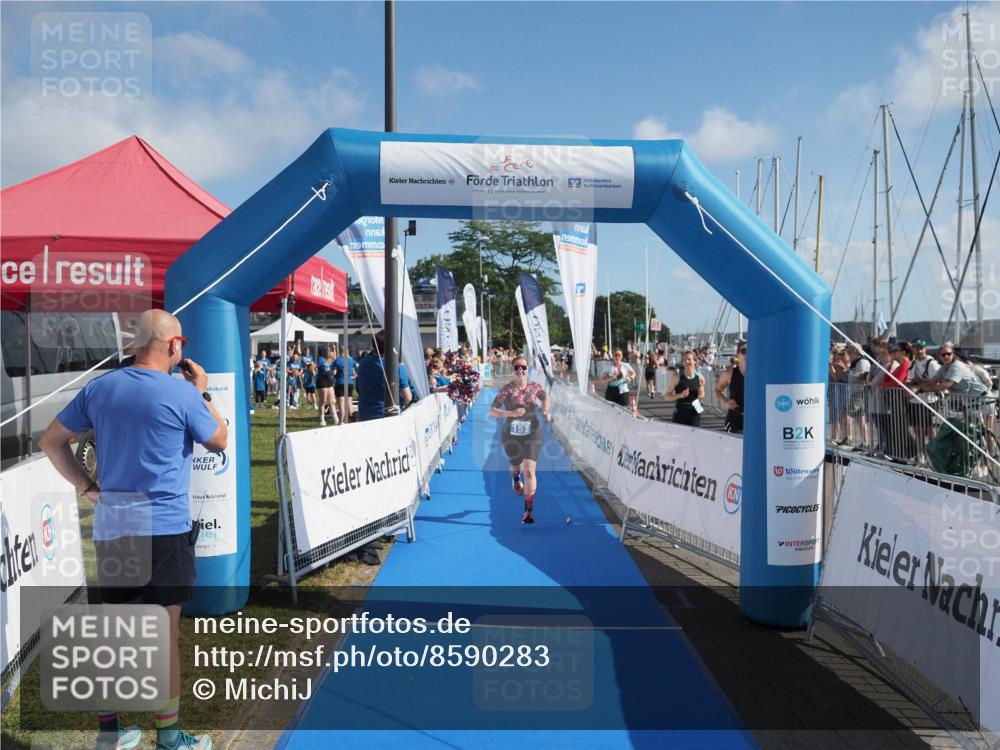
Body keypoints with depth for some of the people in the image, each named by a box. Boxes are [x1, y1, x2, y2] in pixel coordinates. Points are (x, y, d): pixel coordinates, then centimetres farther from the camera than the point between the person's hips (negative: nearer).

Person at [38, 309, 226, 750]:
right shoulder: (181, 393, -12)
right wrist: (202, 392, 9)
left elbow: (50, 442, 11)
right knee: (164, 634, 5)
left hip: (110, 525, 6)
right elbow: (219, 441, 2)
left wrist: (86, 488, 11)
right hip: (163, 526, -5)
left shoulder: (99, 387, 5)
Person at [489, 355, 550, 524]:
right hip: (511, 435, 0)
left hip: (532, 434, 0)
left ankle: (529, 510, -5)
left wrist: (545, 411, 2)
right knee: (516, 465, 20)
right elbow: (492, 411, -15)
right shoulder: (507, 389, -11)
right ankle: (516, 479, 60)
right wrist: (511, 413, -28)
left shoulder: (535, 387, -3)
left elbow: (545, 397, 20)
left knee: (529, 471, -11)